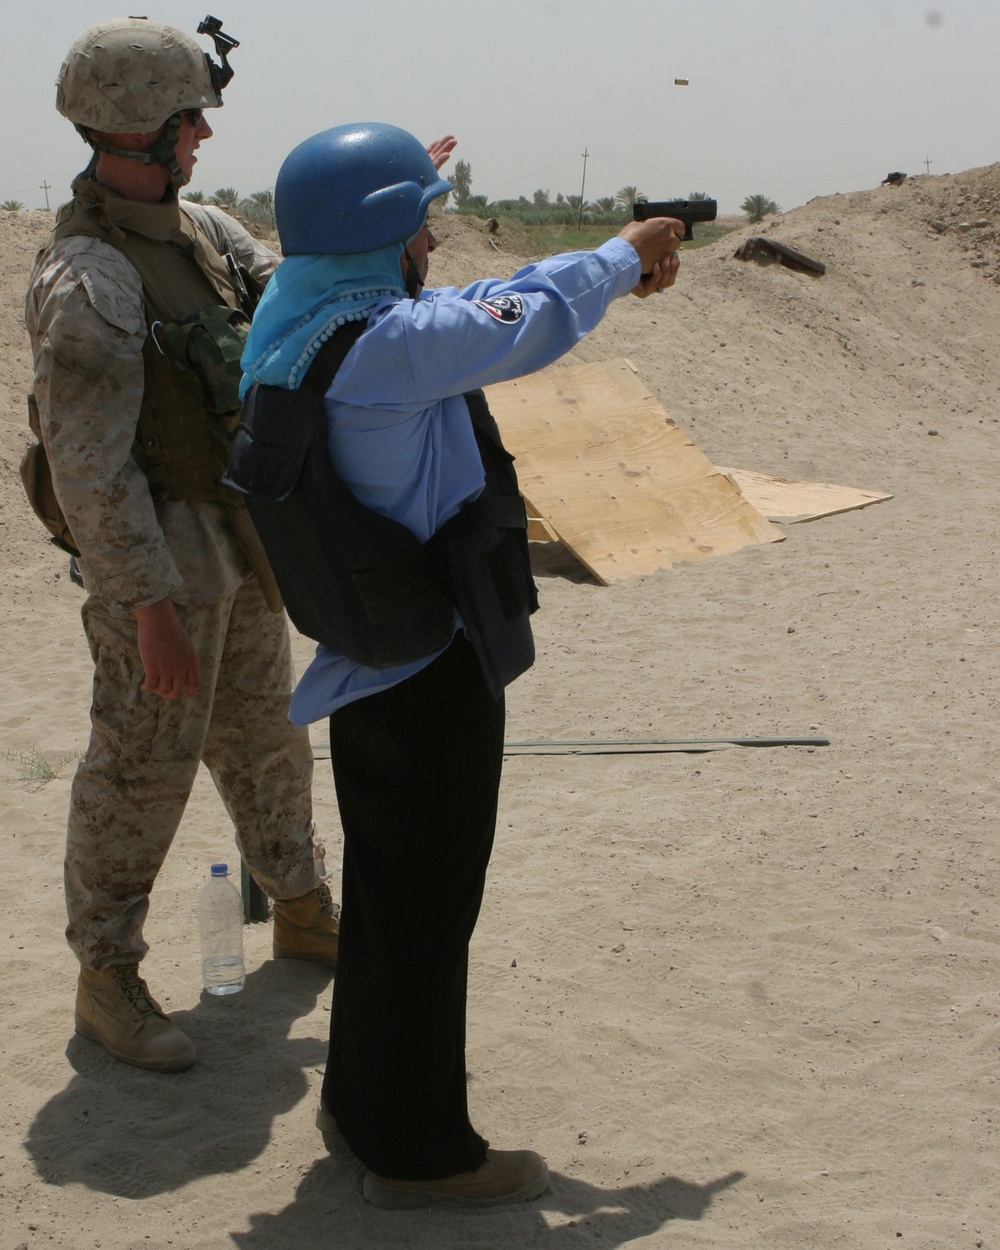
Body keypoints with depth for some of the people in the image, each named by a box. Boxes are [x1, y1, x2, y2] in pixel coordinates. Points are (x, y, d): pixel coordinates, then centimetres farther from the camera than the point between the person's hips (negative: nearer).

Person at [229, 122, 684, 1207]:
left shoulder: (304, 331, 4)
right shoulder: (381, 344, -24)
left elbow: (481, 305, 17)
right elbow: (526, 327, -13)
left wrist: (610, 274, 19)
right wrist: (622, 253, 5)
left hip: (370, 665, 10)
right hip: (433, 676, -10)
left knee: (387, 884, 22)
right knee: (427, 902, 3)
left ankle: (362, 1097, 37)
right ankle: (417, 1150, 17)